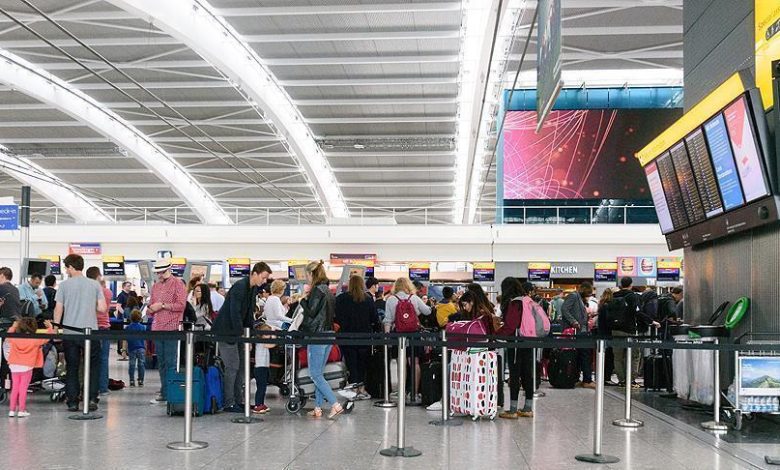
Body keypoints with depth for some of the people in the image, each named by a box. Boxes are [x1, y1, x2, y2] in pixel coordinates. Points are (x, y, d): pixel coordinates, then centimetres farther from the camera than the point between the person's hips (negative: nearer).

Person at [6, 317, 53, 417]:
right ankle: (21, 410, 1)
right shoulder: (35, 340, -10)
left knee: (14, 388, 11)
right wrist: (50, 327, 15)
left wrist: (13, 327, 36)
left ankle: (12, 410, 13)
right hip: (26, 368, -4)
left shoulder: (14, 339, 0)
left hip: (14, 367, 4)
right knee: (23, 389, 1)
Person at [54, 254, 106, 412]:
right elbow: (102, 308, -3)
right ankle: (92, 399, 4)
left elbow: (58, 309, -2)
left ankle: (72, 402, 9)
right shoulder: (95, 284, 1)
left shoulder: (64, 285, -1)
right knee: (93, 366, 13)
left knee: (71, 368, 8)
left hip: (69, 332, 0)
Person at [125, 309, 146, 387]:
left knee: (132, 365, 5)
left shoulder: (128, 328, 1)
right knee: (141, 364, 5)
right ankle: (140, 380, 5)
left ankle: (132, 381, 5)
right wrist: (145, 349, 13)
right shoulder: (142, 327, 1)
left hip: (131, 349, 0)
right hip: (141, 348, 0)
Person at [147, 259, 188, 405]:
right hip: (157, 329, 7)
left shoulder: (178, 284, -1)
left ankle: (169, 392, -4)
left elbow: (181, 305, -11)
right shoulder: (155, 286, 18)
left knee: (170, 363, -7)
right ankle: (164, 393, 14)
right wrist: (150, 309, 2)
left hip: (172, 328, -7)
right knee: (161, 363, 9)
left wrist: (162, 305, -13)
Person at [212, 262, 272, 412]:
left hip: (238, 330, 9)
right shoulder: (239, 287, -21)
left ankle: (238, 401, 15)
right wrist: (242, 333, -23)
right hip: (225, 330, -9)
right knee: (232, 366, -8)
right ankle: (229, 404, -2)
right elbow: (235, 313, -25)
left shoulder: (254, 289, 8)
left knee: (241, 365, 9)